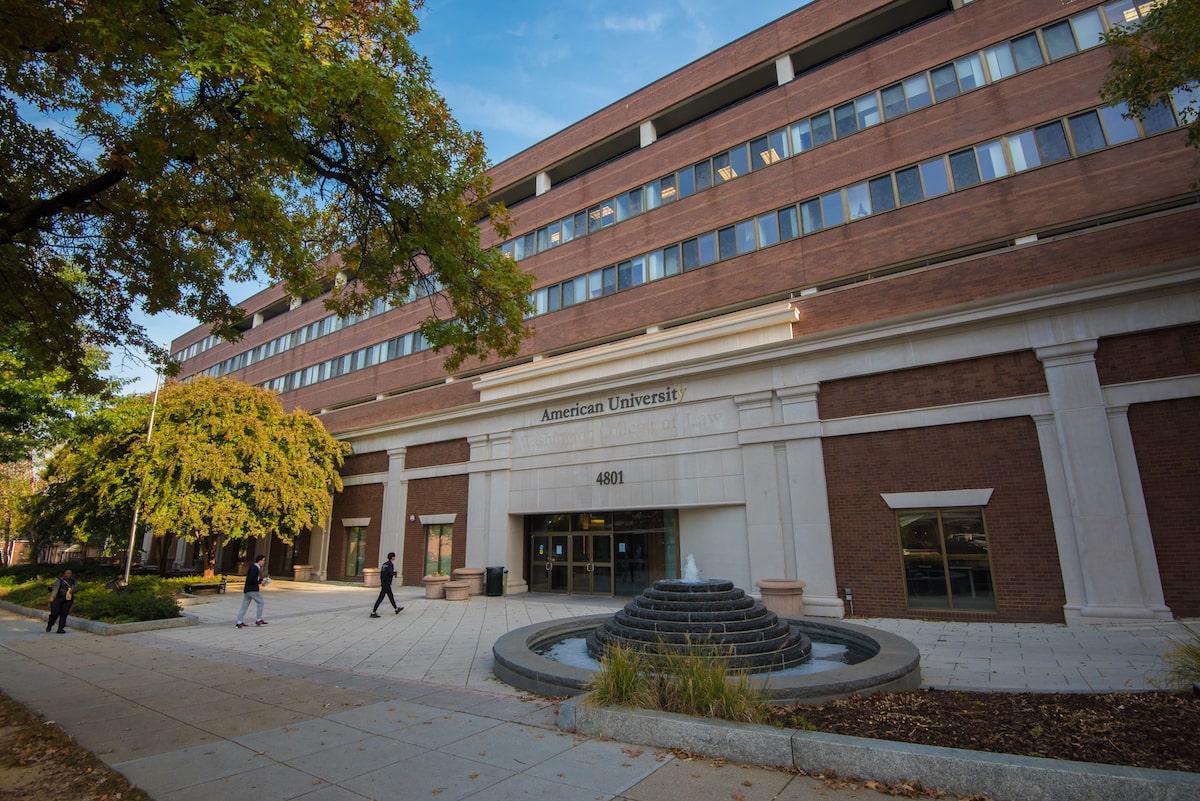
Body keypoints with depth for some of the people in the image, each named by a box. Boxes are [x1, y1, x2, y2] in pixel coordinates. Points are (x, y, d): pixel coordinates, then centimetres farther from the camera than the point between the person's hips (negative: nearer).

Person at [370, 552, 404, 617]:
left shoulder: (384, 564, 13)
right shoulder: (390, 564, -14)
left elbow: (381, 573, 13)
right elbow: (390, 573, -25)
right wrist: (395, 573, -3)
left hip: (383, 582, 10)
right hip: (387, 584, -10)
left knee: (391, 596, 19)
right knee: (381, 598, -7)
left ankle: (396, 609, 31)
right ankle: (373, 612, -6)